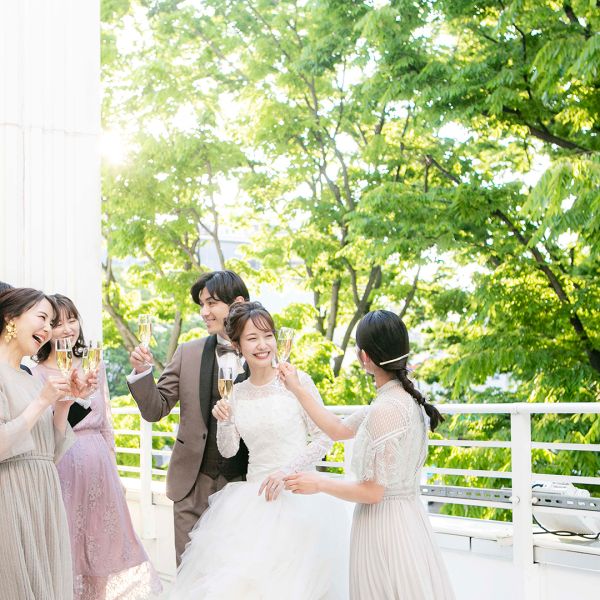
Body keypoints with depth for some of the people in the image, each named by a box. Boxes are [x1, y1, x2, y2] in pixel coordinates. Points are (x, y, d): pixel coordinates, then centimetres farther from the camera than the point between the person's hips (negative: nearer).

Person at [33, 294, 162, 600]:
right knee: (67, 541, 2)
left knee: (104, 537, 10)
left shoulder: (95, 367, 9)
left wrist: (114, 471, 13)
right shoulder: (36, 375, -5)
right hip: (62, 467, -4)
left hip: (100, 464, 4)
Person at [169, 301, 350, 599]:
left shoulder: (297, 381, -7)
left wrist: (286, 471, -15)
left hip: (297, 494, -4)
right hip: (253, 497, 4)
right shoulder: (236, 393, 6)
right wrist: (224, 421, -12)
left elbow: (324, 438, -6)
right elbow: (228, 451, 7)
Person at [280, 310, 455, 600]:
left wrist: (318, 483, -7)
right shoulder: (402, 397, 5)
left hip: (384, 521, -9)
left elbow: (372, 492, -20)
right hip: (406, 516, 9)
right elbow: (338, 429, 16)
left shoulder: (386, 409, -23)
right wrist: (297, 389, 17)